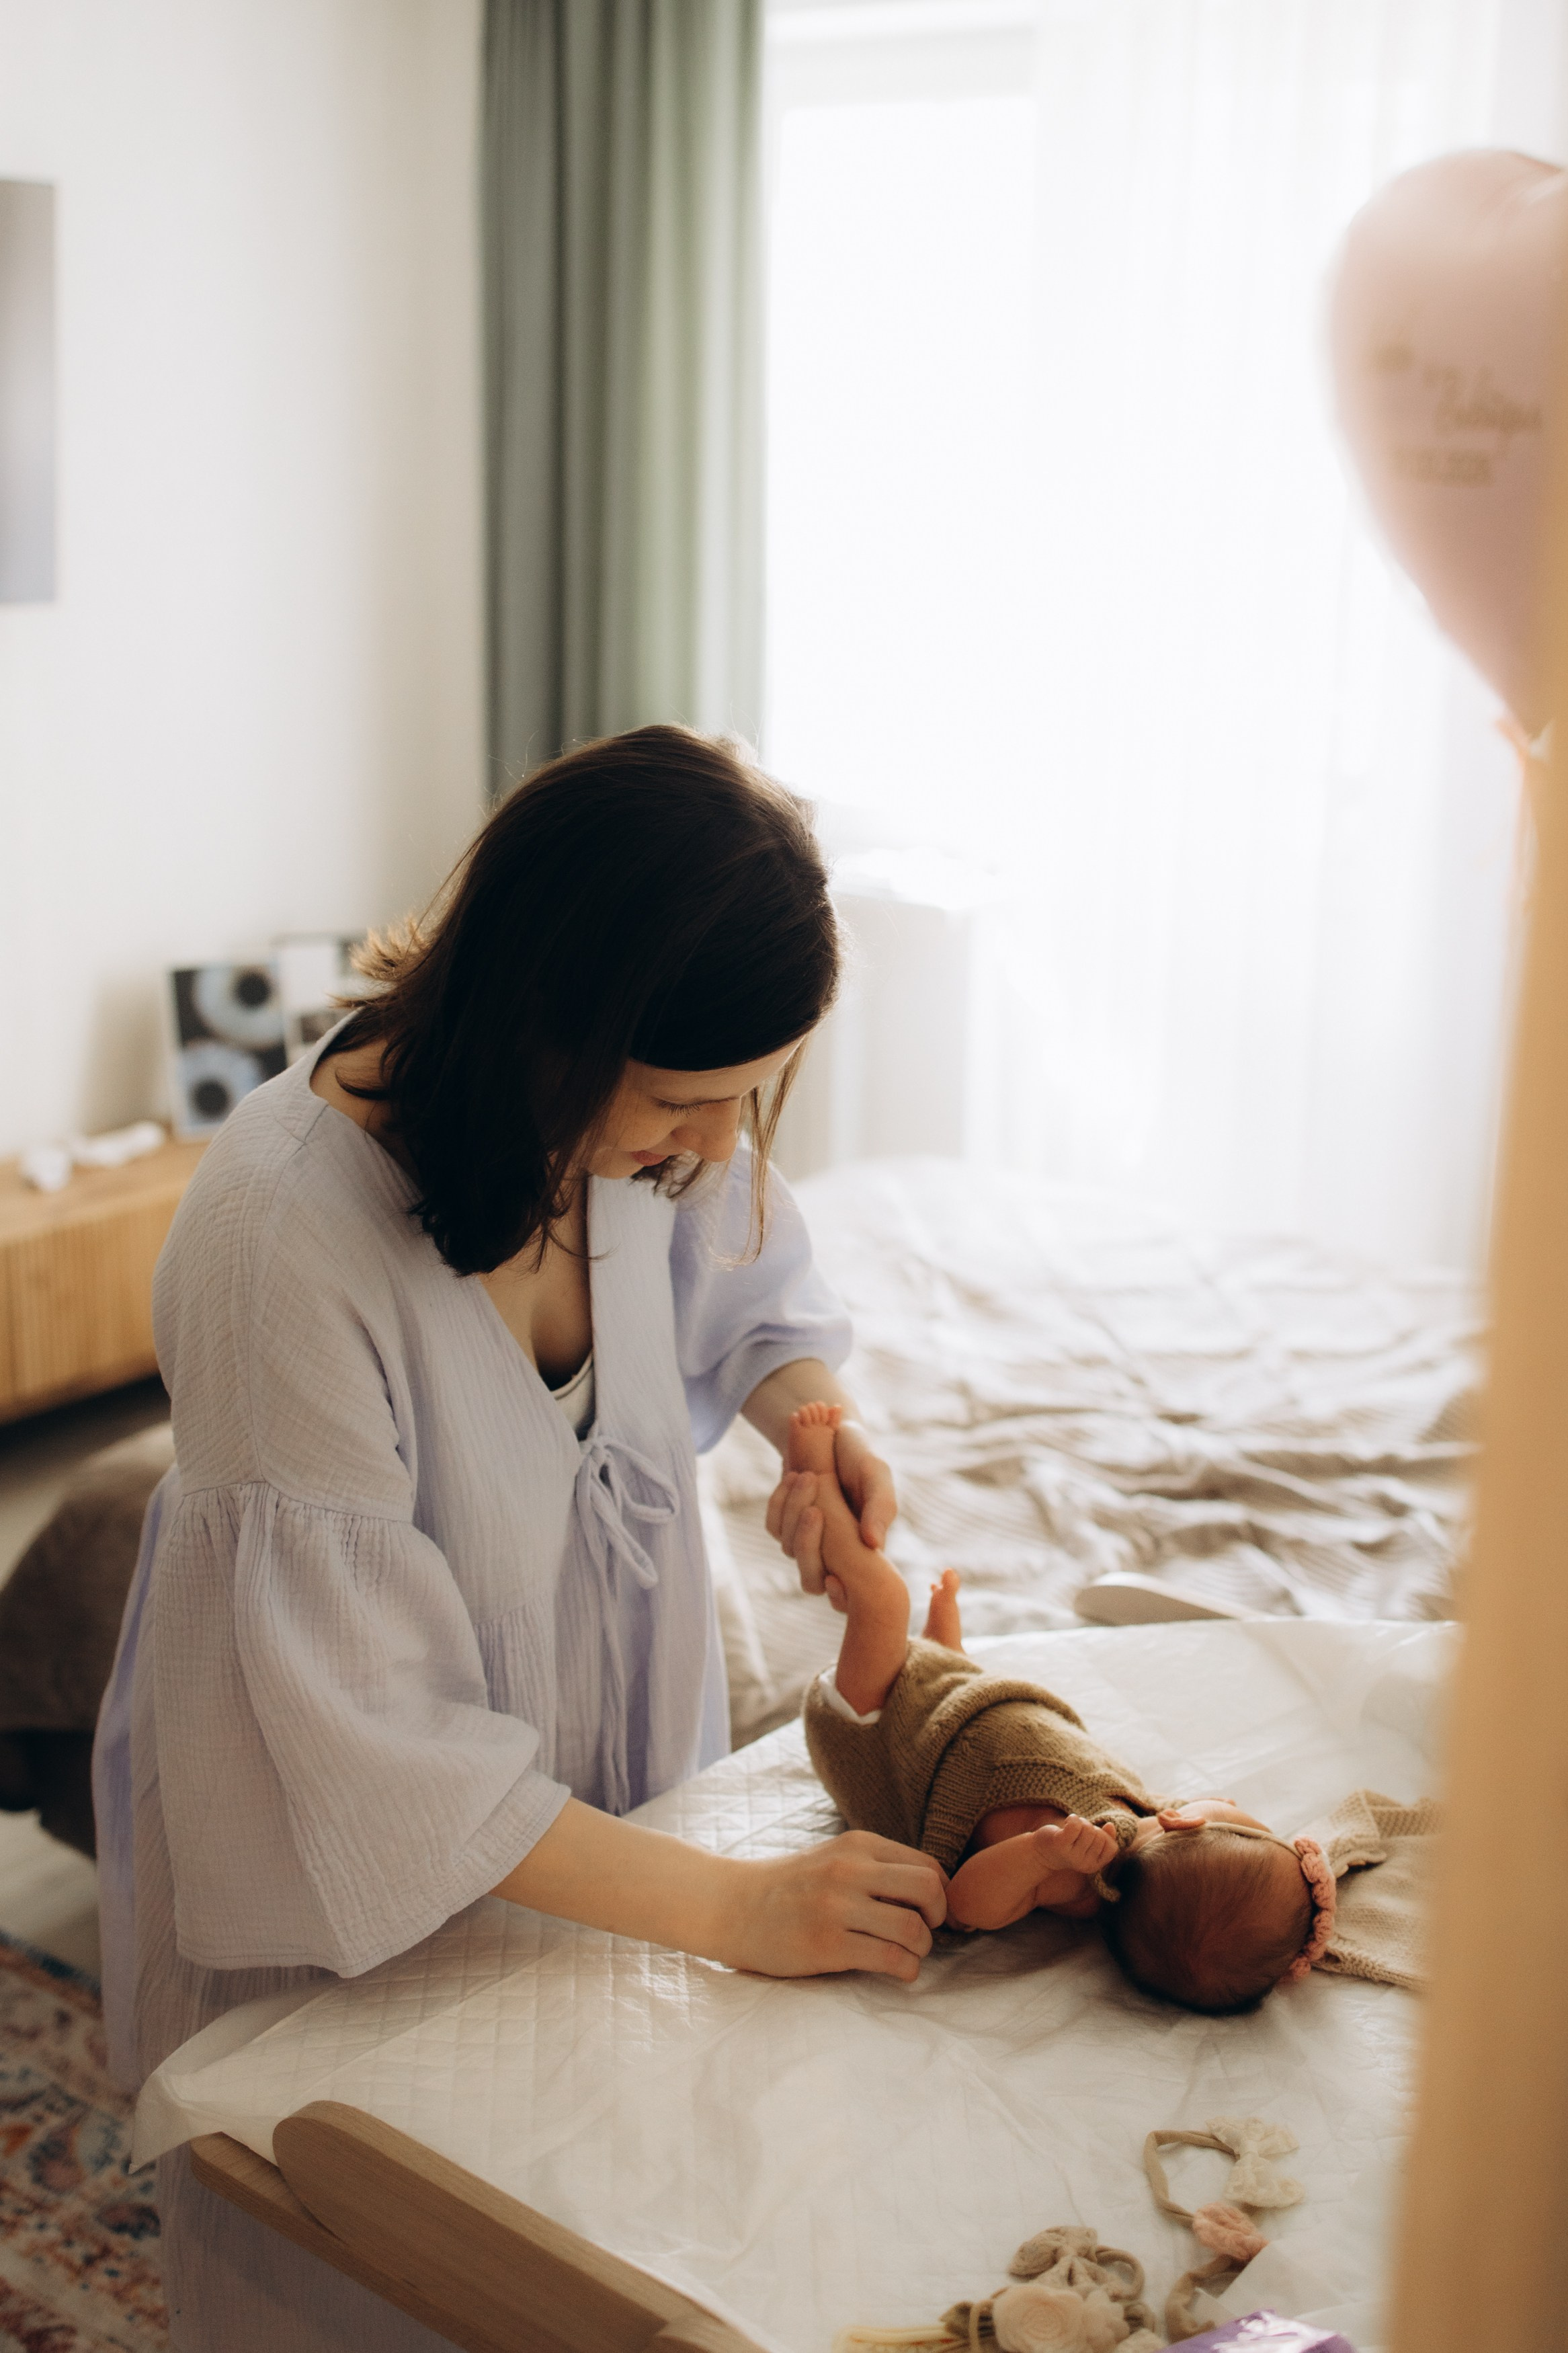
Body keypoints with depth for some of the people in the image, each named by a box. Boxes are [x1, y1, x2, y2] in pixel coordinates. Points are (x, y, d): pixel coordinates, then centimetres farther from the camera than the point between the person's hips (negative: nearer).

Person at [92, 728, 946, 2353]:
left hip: (607, 1780, 6)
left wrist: (814, 1418, -14)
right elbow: (373, 1746, -31)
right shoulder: (284, 1240, -35)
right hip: (350, 1898, -5)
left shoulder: (646, 1127, -16)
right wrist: (730, 1907, -28)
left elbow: (746, 1283, 9)